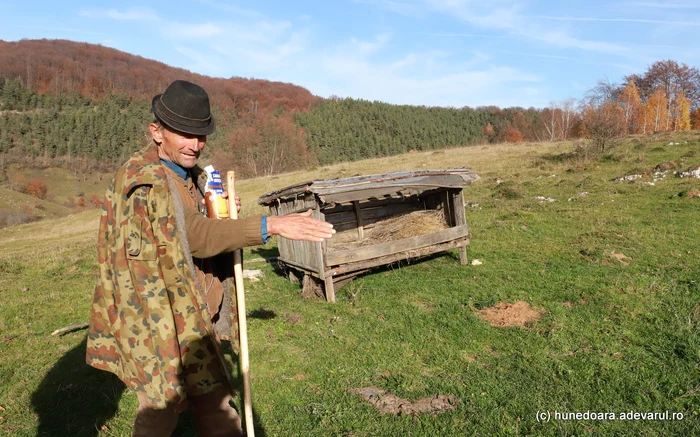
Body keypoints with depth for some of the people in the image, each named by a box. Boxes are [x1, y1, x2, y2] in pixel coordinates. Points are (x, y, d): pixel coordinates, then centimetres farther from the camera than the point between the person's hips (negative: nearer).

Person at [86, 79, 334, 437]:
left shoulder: (188, 176, 8)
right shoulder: (143, 181, -21)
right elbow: (195, 236, -33)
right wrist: (271, 225, -39)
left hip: (191, 316, 8)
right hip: (160, 322, -8)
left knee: (213, 402, 18)